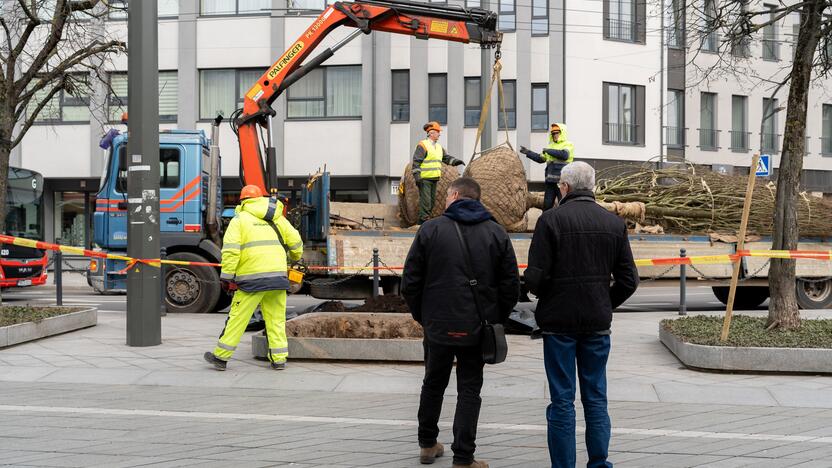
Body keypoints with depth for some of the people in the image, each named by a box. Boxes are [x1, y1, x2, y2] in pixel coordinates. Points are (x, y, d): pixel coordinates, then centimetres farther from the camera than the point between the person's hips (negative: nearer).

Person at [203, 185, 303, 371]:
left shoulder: (240, 219, 4)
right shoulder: (276, 218, 16)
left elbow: (230, 249, -9)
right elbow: (295, 241, 18)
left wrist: (226, 276, -8)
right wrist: (295, 257, 39)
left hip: (252, 277, -3)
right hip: (278, 275, 4)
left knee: (237, 317, 2)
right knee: (276, 319, 9)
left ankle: (220, 357, 8)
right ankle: (279, 359, 9)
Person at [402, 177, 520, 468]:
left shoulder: (430, 229, -4)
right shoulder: (497, 233, 0)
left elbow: (410, 282, -2)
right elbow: (511, 285, 0)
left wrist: (420, 315, 11)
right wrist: (497, 319, 11)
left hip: (437, 325, 0)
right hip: (477, 329, 0)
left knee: (433, 384, 18)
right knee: (469, 390, 7)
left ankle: (427, 445, 31)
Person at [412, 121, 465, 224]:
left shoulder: (439, 147, 17)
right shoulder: (422, 145, -9)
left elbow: (447, 157, 18)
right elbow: (416, 162, -13)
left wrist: (456, 161, -2)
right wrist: (417, 177, -19)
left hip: (434, 179, 9)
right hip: (425, 179, -8)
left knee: (432, 200, 11)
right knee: (425, 200, -10)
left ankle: (426, 218, 19)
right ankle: (423, 219, -7)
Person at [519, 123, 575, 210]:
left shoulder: (568, 145, -1)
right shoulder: (551, 146, 20)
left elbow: (564, 155, -21)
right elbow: (540, 158, 26)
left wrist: (549, 151, -12)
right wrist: (528, 152, 19)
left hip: (562, 181, -7)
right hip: (550, 180, 7)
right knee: (547, 204, 11)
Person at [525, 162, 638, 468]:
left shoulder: (551, 219, -10)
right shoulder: (614, 223, 3)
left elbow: (534, 277, -14)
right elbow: (629, 279, 3)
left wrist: (544, 296, 6)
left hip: (559, 320, -3)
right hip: (598, 323, 4)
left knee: (562, 400, 4)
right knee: (596, 398, 13)